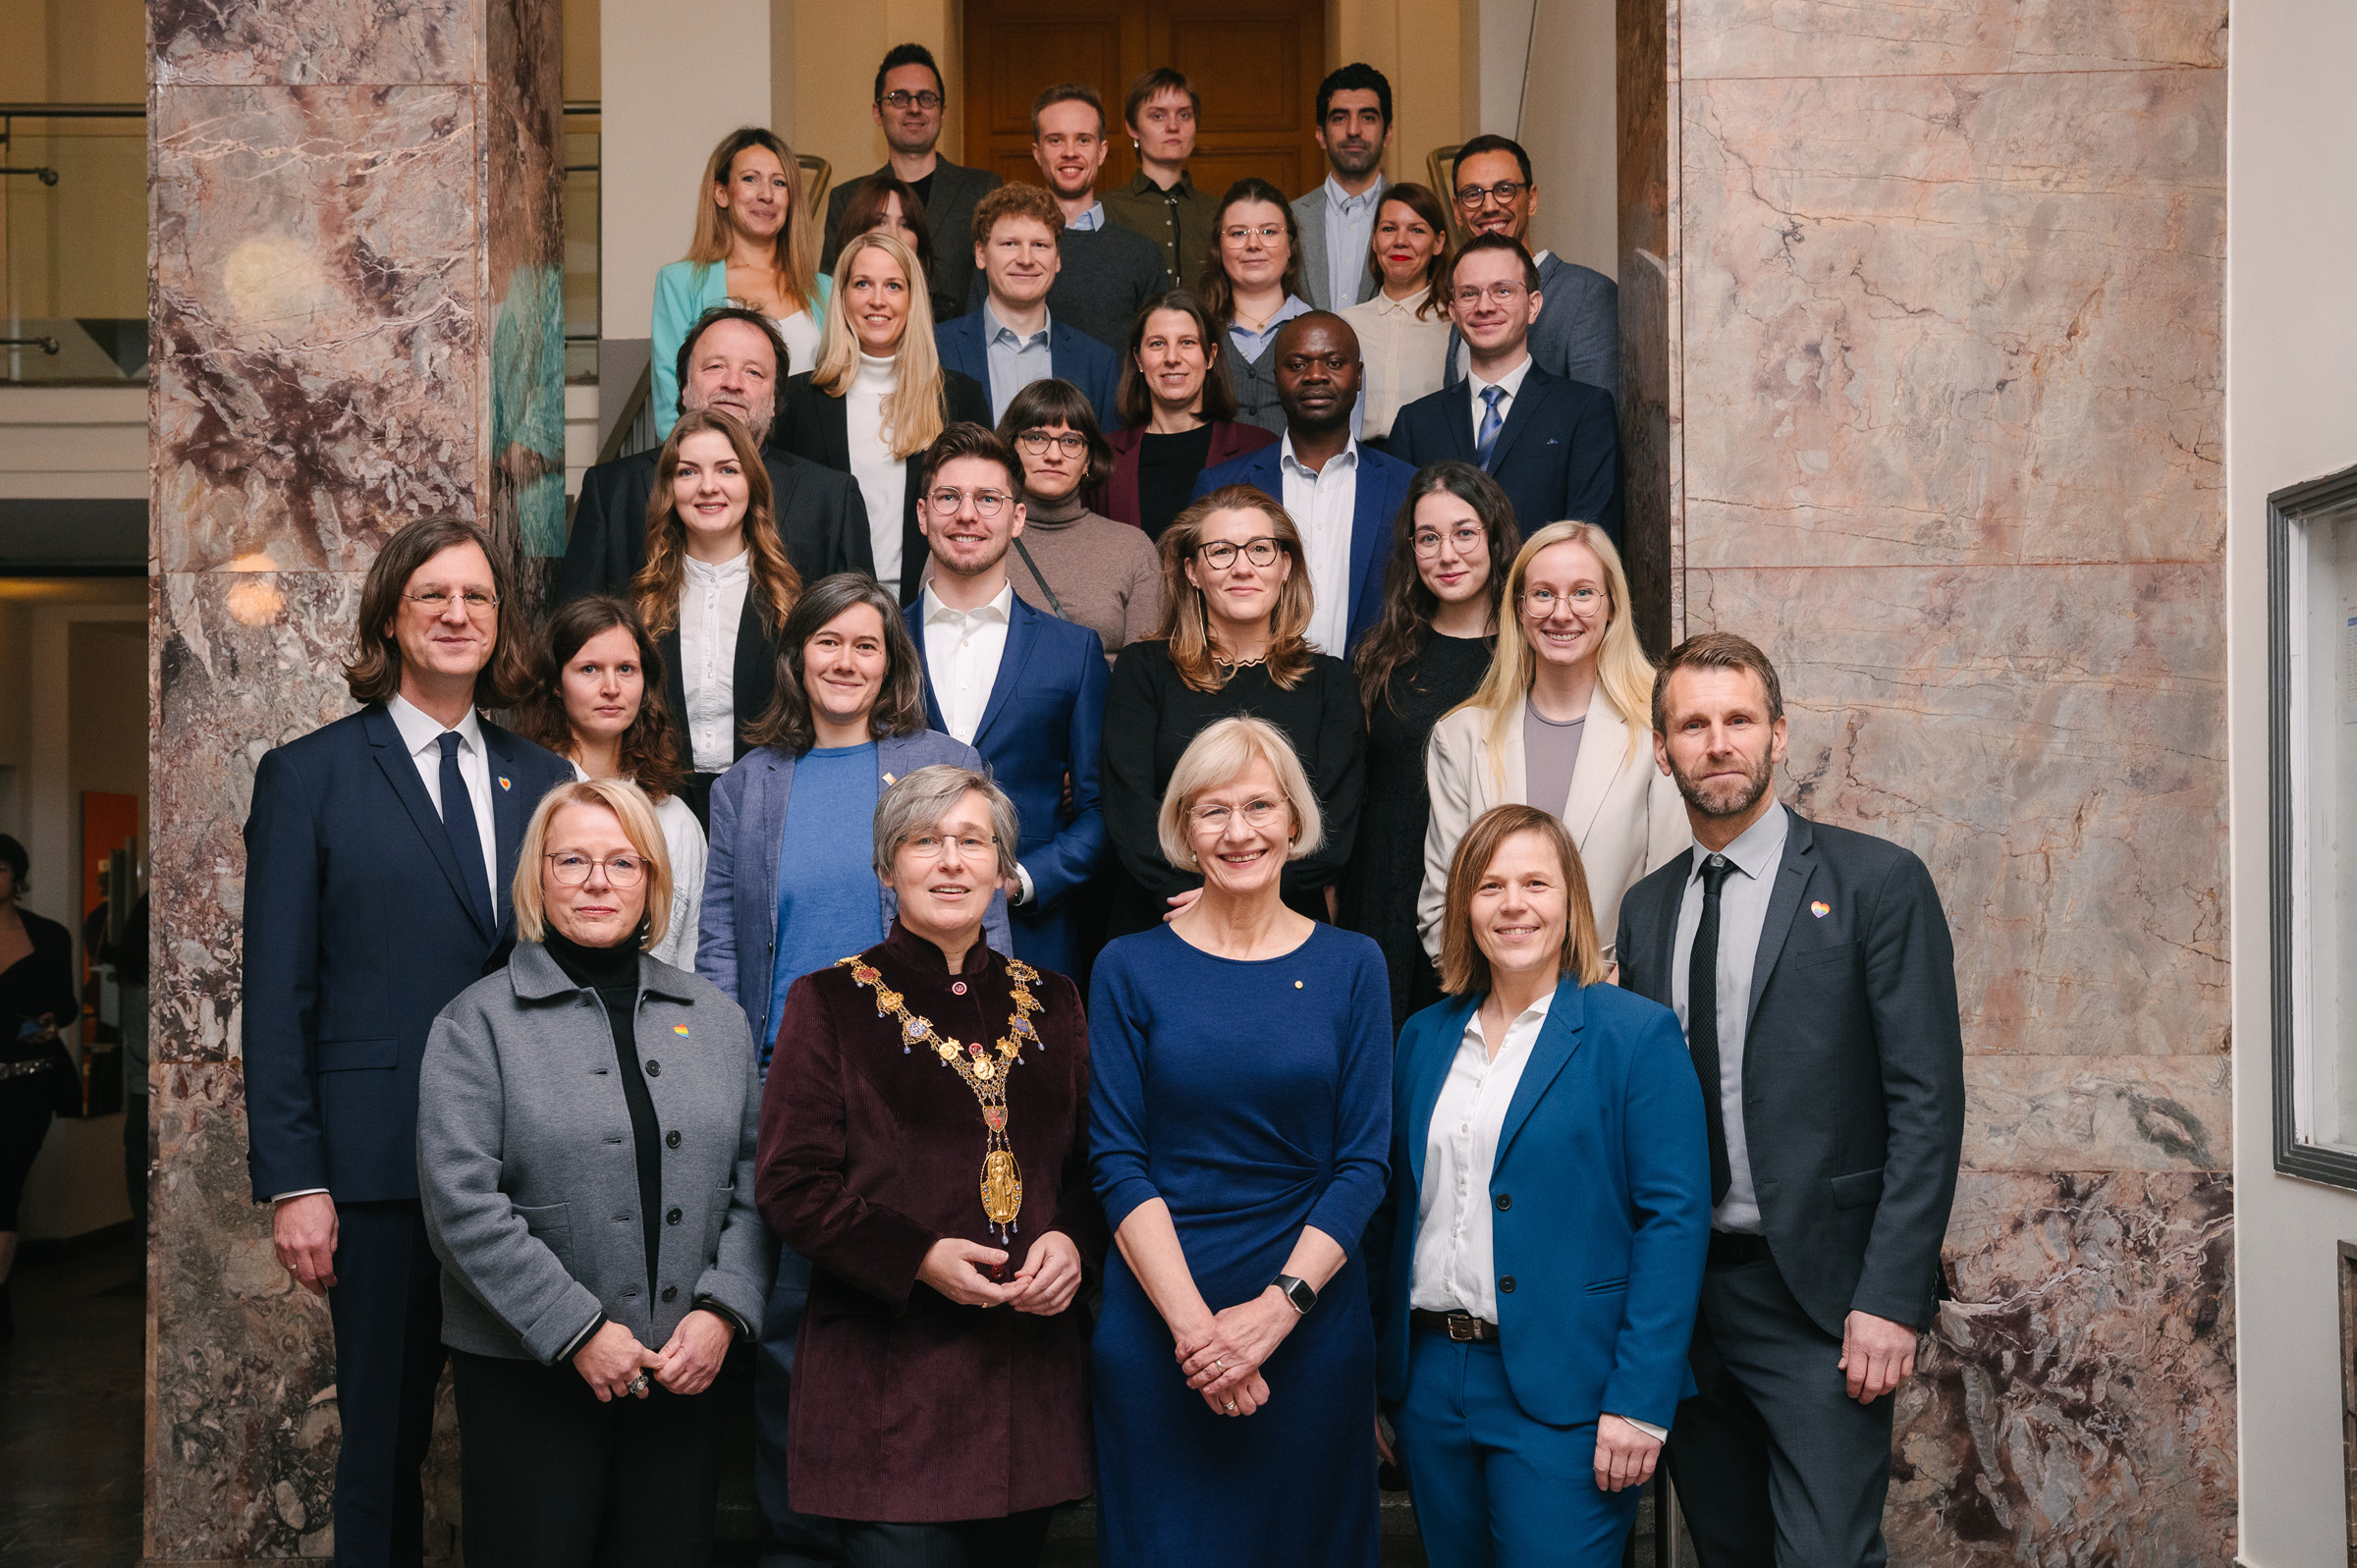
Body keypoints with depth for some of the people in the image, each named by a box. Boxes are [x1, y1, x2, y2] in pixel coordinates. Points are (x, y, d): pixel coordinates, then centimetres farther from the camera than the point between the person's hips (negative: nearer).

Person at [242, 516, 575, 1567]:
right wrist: (292, 1181, -7)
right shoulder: (307, 775, 2)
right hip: (382, 1159, -3)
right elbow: (277, 995, -1)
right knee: (385, 1442, 6)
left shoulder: (544, 783, 12)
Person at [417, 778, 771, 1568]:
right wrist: (577, 1331, -14)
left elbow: (752, 1185, 8)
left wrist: (722, 1311, -7)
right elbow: (463, 1205, -10)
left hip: (686, 1371, 3)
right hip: (528, 1374, -3)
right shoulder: (480, 1021, -1)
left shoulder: (715, 1020, 11)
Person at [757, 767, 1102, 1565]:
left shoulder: (1049, 1002, 13)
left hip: (1033, 1357, 4)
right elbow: (790, 1185, -4)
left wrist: (1072, 1242, -6)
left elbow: (1094, 1160, 15)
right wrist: (918, 1257, -16)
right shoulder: (830, 1002, 2)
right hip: (891, 1370, -4)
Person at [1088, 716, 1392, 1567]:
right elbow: (1118, 1162, -4)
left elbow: (1364, 1163, -1)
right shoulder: (1131, 969, 1)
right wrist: (1193, 1323, -14)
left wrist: (1277, 1306, -12)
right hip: (1156, 1326, -1)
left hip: (1311, 1327, 1)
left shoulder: (1350, 965, 3)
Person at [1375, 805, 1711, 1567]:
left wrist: (1641, 1402, -16)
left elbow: (1674, 1220, -10)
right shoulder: (1424, 1038, 11)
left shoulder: (1637, 1034, -5)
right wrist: (1380, 1375, 9)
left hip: (1561, 1394, -5)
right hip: (1431, 1379, 5)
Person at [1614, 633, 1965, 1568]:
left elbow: (1928, 1103, -8)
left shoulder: (1877, 883, -4)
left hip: (1819, 1296, -5)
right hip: (1682, 1300, 5)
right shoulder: (1646, 910, 11)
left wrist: (1890, 1300, -15)